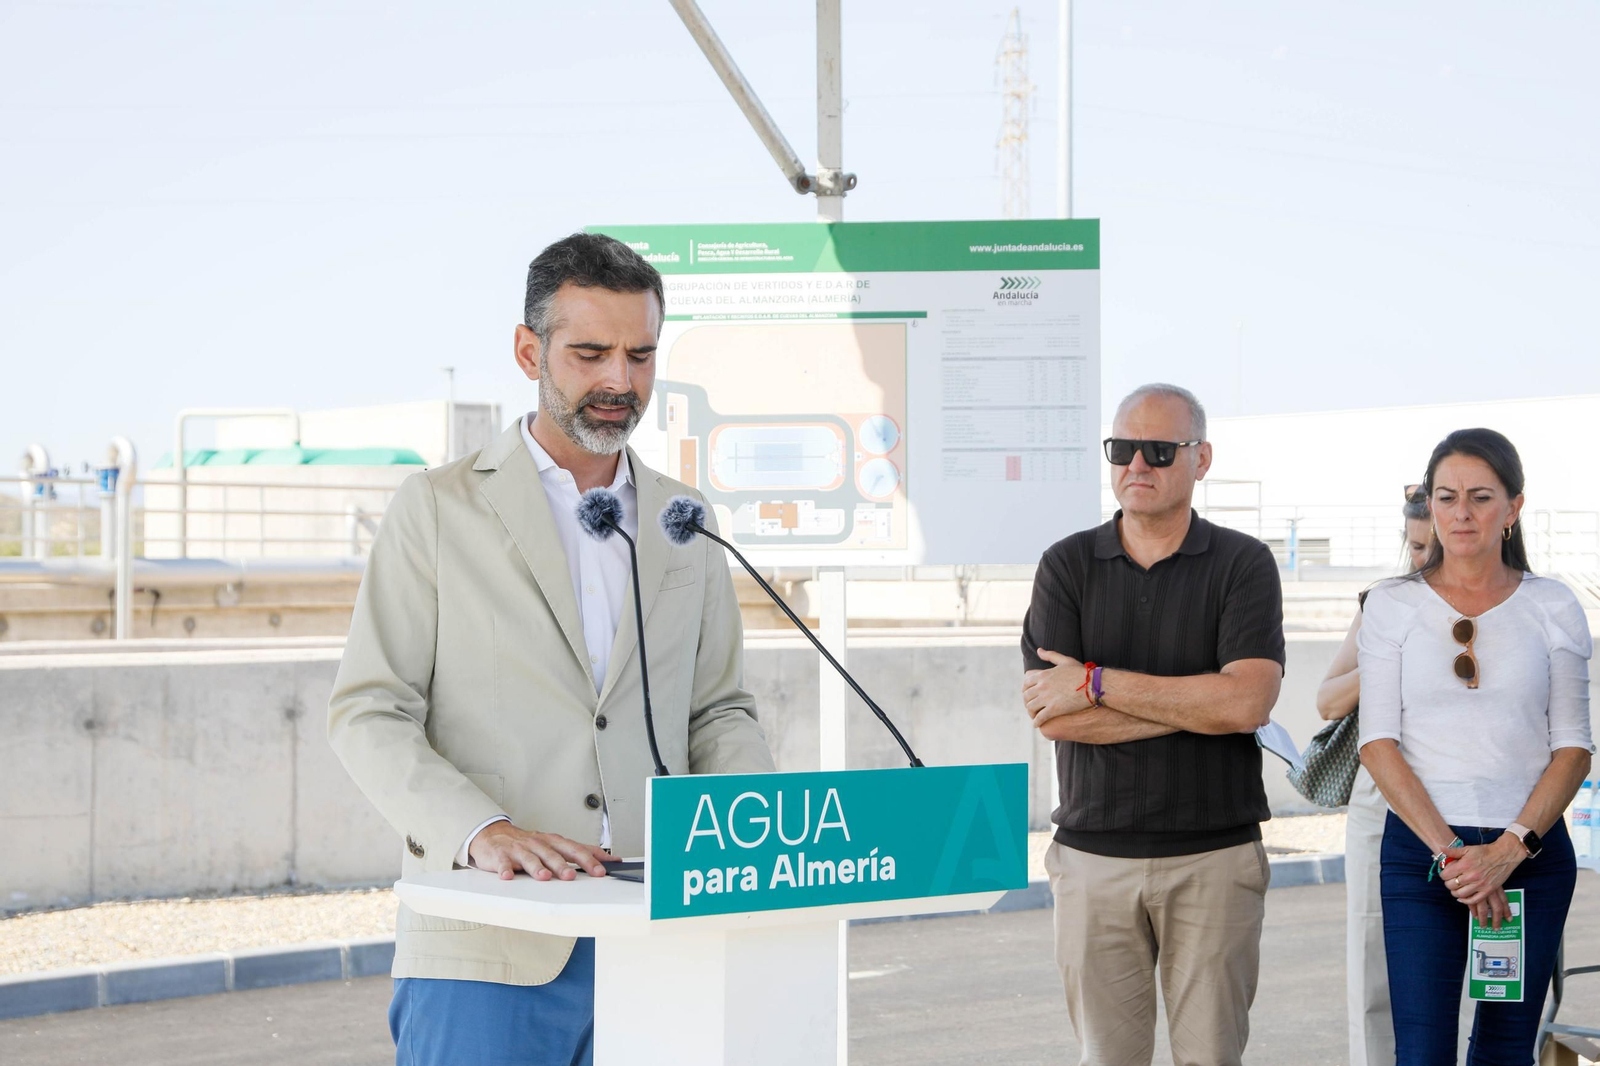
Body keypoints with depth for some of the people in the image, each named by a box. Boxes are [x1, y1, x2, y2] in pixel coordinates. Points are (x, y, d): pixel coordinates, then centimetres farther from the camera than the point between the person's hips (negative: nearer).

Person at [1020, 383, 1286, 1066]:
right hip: (1094, 856, 1)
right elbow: (1055, 717, -7)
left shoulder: (1243, 565, 0)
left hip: (1214, 856, -1)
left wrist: (1097, 683, -12)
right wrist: (1199, 704, -11)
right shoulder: (1067, 566, 5)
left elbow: (1248, 702, -15)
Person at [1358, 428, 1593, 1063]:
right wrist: (1449, 849, -12)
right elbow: (1378, 742, -2)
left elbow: (1573, 747, 3)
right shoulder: (1392, 606, 4)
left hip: (1533, 851, 1)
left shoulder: (1552, 608, 5)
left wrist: (1510, 848, -11)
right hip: (1419, 848, -1)